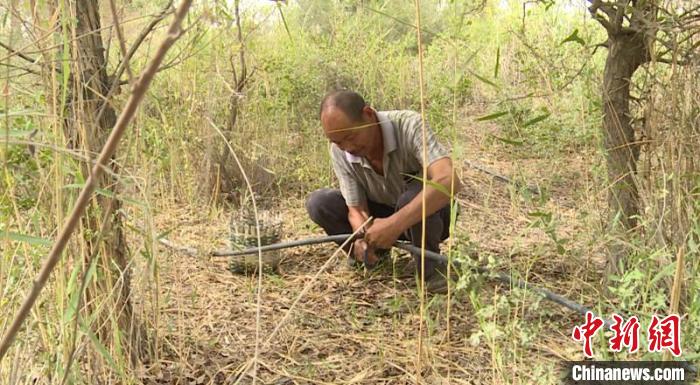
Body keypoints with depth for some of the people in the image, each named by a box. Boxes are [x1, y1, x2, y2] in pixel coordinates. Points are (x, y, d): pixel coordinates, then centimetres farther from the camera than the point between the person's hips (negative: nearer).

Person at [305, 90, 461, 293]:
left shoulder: (408, 125, -31)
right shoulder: (340, 152, -18)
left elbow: (449, 180, -45)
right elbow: (356, 209, -14)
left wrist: (396, 223, -53)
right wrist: (365, 239, -37)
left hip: (427, 214, -3)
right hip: (383, 218, 4)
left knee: (415, 195, -39)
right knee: (318, 203, -17)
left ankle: (431, 267, -12)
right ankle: (369, 253, 5)